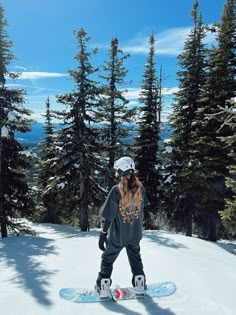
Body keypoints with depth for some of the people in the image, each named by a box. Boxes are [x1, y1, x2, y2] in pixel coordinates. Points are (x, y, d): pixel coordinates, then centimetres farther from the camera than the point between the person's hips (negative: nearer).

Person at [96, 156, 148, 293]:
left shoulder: (116, 190, -24)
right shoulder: (140, 188, -11)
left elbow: (108, 216, -21)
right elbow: (144, 205, 3)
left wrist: (103, 234, -10)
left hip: (117, 235, -3)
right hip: (135, 233, 4)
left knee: (108, 258, 18)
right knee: (135, 257, 26)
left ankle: (102, 285, 27)